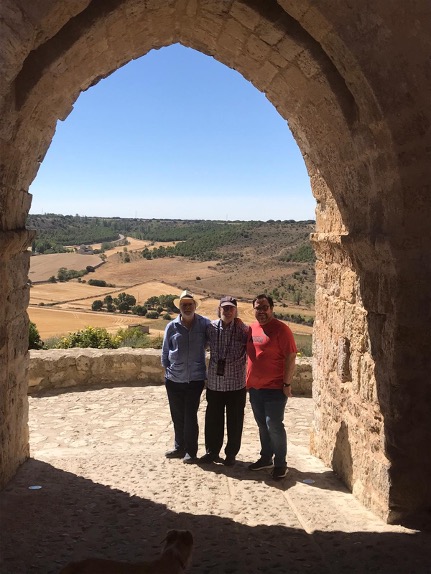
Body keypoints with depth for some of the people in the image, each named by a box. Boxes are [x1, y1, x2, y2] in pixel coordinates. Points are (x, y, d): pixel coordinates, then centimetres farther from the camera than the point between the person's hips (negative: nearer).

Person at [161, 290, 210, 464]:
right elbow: (165, 351, 8)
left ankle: (191, 451, 16)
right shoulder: (172, 327, -1)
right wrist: (167, 369, 8)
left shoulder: (204, 324, -6)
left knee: (190, 416, 1)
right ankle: (179, 447, 28)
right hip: (174, 379, 2)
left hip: (195, 379, -2)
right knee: (177, 416, 13)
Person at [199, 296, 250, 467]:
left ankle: (231, 454, 23)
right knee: (213, 419, 12)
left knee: (234, 421, 8)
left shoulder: (243, 330, -7)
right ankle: (212, 451, 28)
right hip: (214, 383, 2)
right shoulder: (211, 328, -1)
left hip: (236, 384, -2)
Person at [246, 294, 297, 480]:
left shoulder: (280, 329, -12)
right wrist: (249, 380, 15)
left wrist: (287, 383, -15)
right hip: (255, 387, 7)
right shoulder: (252, 328, 8)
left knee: (274, 426, -5)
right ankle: (266, 458, 29)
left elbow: (290, 357, -14)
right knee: (262, 425, 15)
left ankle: (280, 463, 9)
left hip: (274, 388, -7)